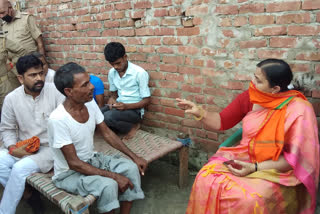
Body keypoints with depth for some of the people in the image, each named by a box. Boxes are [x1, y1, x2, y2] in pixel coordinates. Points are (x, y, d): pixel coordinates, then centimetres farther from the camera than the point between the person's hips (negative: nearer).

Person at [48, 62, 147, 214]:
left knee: (131, 168, -11)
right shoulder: (58, 119, -30)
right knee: (108, 185, -30)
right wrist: (113, 175, -26)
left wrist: (134, 156, -3)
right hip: (69, 173, -6)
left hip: (91, 159, 7)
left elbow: (107, 133, 3)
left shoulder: (90, 104, -9)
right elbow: (74, 163, -26)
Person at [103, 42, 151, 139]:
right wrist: (112, 99, -7)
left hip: (134, 109, -5)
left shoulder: (140, 73, -14)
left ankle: (132, 127, -6)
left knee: (108, 117, -33)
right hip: (118, 106, 6)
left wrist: (127, 106, -24)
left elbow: (146, 100, -10)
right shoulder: (111, 73, 4)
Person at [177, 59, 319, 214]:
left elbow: (295, 158, -15)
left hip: (277, 170, -4)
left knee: (248, 200, -31)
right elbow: (222, 122, 7)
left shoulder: (298, 111, -18)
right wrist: (199, 112, -7)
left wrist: (255, 168, -22)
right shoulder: (253, 98, -3)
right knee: (206, 177, -19)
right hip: (246, 157, 5)